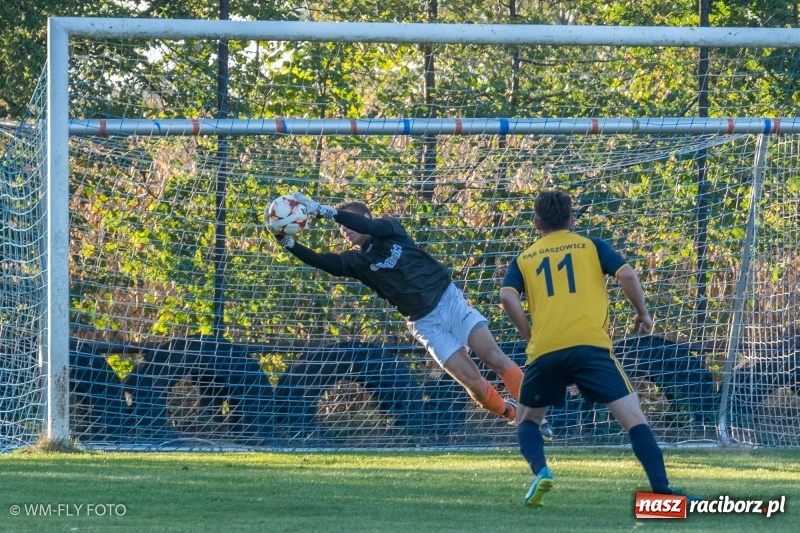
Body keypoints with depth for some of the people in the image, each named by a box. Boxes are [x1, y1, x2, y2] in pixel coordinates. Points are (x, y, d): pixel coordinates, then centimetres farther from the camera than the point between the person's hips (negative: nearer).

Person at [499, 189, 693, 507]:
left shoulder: (524, 260, 20)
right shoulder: (592, 247, 17)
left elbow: (507, 298, 1)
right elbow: (627, 275, 1)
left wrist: (528, 334, 11)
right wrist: (643, 314, 14)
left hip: (544, 352, 2)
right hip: (590, 345, -1)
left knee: (527, 419, 23)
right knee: (633, 417, -3)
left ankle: (540, 471, -5)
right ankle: (662, 490, -17)